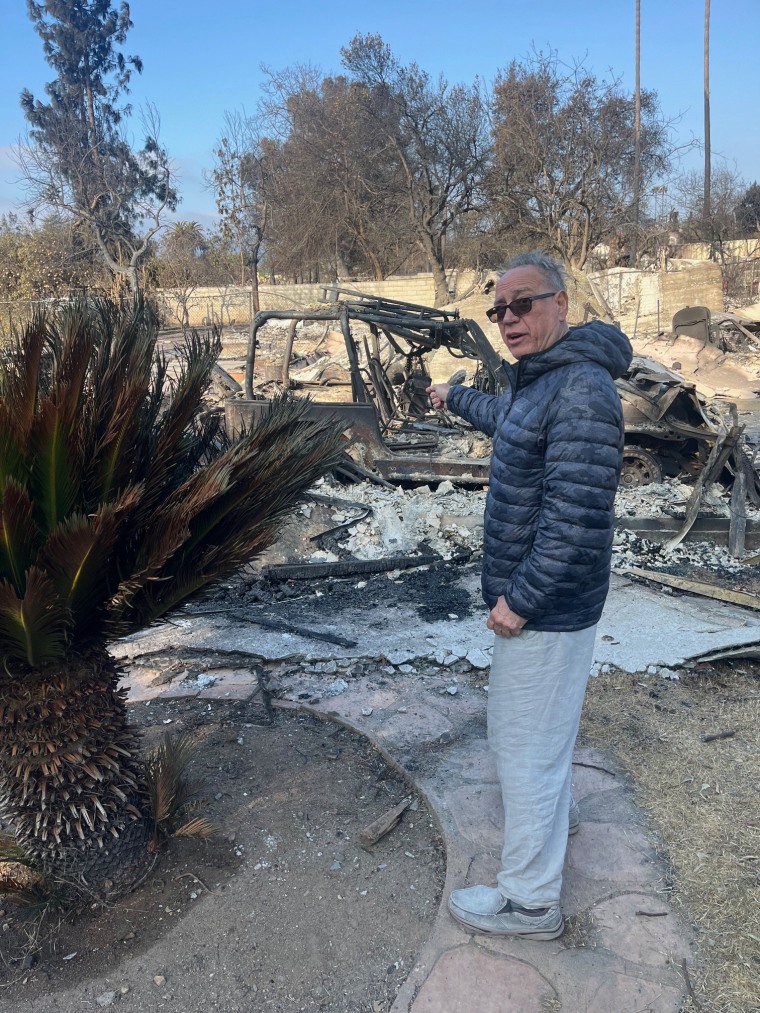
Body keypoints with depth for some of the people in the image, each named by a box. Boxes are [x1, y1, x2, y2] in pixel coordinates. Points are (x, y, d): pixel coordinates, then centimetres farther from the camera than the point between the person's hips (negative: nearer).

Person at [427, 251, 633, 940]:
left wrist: (519, 599, -22)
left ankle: (530, 901, 19)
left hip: (544, 607, -10)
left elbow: (575, 519, -29)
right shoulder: (538, 381, 8)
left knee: (524, 740, 2)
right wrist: (454, 399, 48)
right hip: (543, 599, 10)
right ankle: (555, 806, 53)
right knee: (546, 719, 28)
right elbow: (505, 418, 33)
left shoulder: (581, 392, -25)